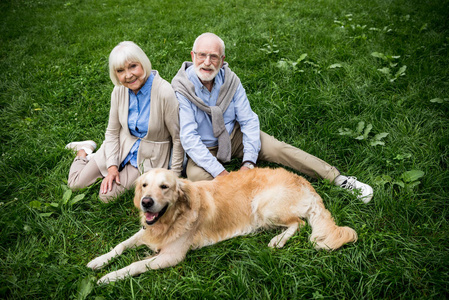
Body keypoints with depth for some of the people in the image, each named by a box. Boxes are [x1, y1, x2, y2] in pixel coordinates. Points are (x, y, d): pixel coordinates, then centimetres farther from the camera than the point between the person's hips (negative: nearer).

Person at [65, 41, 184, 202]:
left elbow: (178, 138, -18)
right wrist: (112, 165, -8)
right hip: (122, 146, 4)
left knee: (107, 195, -14)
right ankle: (85, 150, 33)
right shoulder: (119, 90, -10)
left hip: (148, 157, -4)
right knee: (75, 183, 5)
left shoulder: (164, 92, -27)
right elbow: (112, 132, 2)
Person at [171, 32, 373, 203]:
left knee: (279, 149, -16)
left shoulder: (230, 80, -11)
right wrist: (219, 172, -32)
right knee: (196, 175, -33)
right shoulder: (181, 89, -21)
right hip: (203, 149, -2)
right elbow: (188, 137, -25)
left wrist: (248, 162, -22)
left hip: (234, 135, 2)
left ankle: (339, 179, -9)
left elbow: (249, 121, -9)